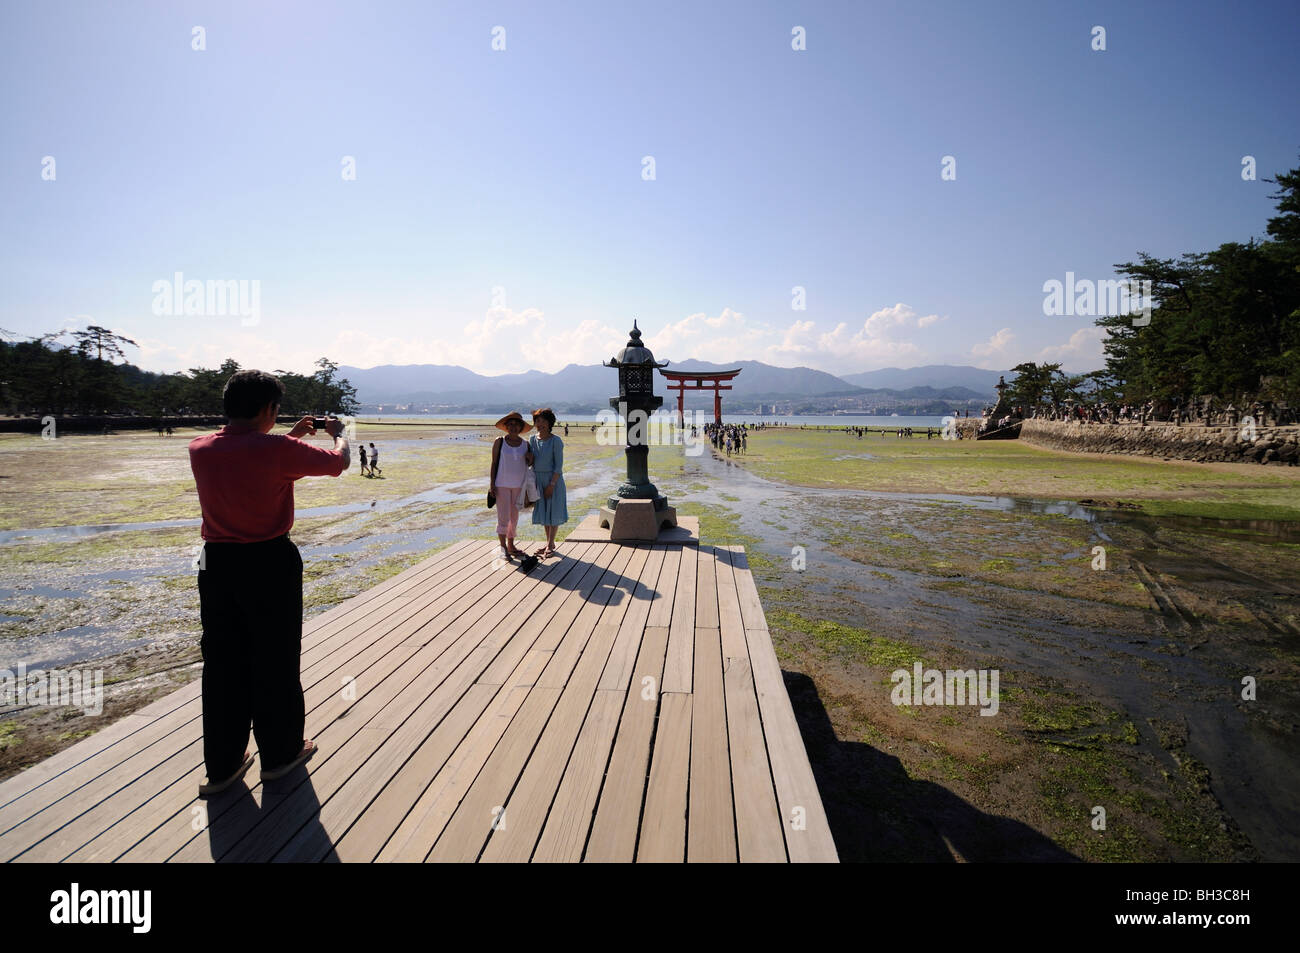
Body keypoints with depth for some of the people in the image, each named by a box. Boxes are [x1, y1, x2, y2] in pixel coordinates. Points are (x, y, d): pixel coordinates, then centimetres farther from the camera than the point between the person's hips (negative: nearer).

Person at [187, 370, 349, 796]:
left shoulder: (200, 449, -1)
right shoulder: (278, 449, -18)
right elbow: (338, 462, -4)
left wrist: (290, 436, 27)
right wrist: (339, 433, 17)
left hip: (217, 565, 5)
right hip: (271, 565, -5)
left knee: (222, 664, 14)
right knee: (275, 663, 10)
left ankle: (222, 765, 25)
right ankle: (280, 753, 26)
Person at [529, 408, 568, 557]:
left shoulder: (556, 441, -12)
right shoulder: (532, 440, 5)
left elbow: (559, 465, -13)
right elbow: (532, 462, 12)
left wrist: (552, 484, -17)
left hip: (553, 479, -6)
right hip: (538, 479, 6)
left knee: (553, 512, 0)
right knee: (543, 511, 12)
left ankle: (550, 546, 8)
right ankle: (549, 543, 23)